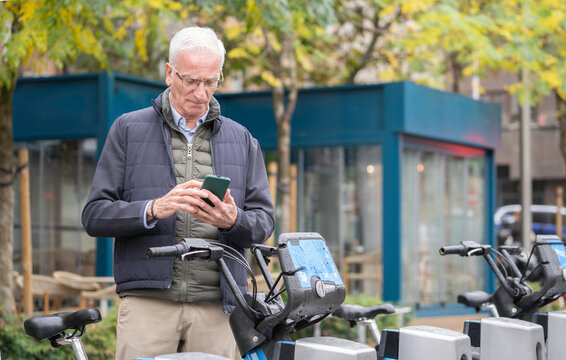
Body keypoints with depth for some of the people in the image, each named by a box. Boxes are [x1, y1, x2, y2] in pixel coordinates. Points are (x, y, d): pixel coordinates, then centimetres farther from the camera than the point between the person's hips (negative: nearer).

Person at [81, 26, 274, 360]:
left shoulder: (242, 139, 17)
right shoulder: (128, 129, 9)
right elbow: (95, 214, 3)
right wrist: (154, 210, -15)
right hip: (147, 302, -2)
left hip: (215, 307, 2)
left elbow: (264, 219, 11)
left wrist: (233, 220, -12)